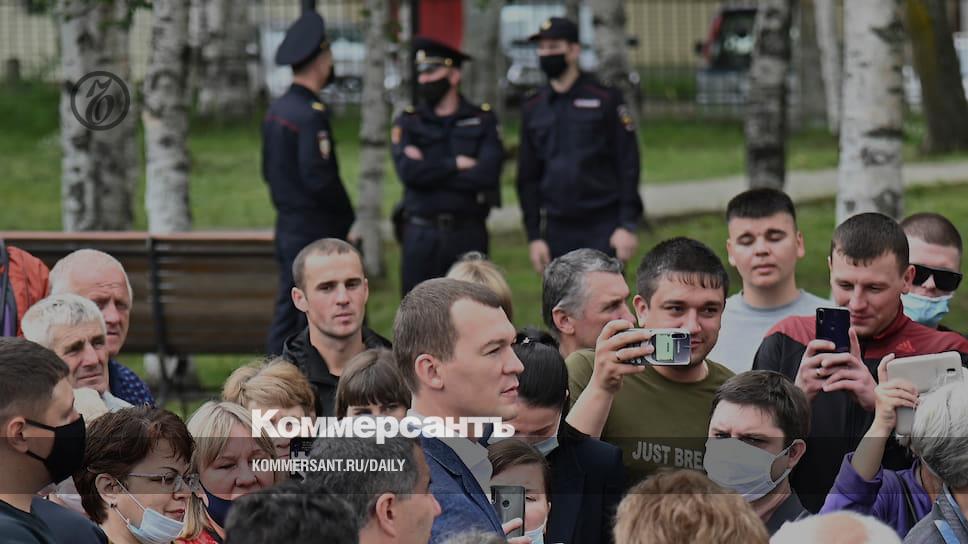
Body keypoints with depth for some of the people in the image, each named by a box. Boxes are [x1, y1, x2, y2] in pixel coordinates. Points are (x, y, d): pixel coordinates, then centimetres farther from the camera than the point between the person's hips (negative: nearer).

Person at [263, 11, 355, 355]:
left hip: (288, 229, 9)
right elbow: (318, 177, -23)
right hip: (317, 232, -9)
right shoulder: (311, 114, -18)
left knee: (287, 315, 11)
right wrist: (348, 220, -10)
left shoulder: (276, 111, 10)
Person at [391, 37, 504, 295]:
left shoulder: (483, 120, 5)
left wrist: (430, 169, -9)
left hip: (468, 235, -1)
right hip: (421, 235, 1)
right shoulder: (408, 123, 8)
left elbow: (486, 174, -11)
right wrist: (456, 165, -9)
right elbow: (409, 172, -10)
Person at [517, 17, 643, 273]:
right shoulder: (533, 108, 10)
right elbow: (528, 177, 13)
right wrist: (534, 236, 7)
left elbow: (628, 164, -3)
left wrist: (628, 225, -10)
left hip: (604, 227, -4)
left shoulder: (606, 100, -1)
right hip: (558, 230, 4)